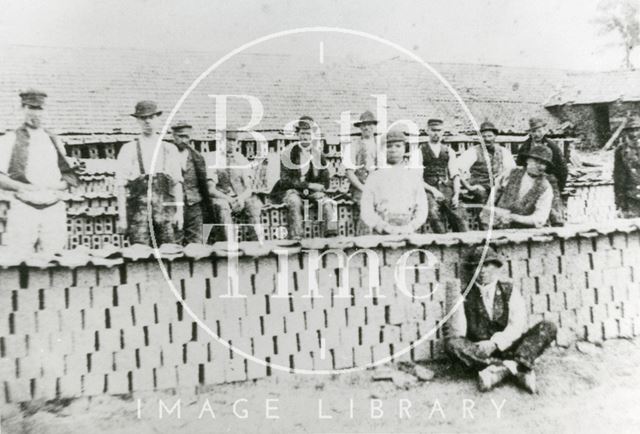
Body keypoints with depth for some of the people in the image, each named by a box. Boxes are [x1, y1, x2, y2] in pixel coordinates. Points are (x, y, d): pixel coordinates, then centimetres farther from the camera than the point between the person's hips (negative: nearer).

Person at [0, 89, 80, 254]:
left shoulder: (53, 140, 15)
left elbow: (70, 175, 13)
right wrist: (21, 187, -15)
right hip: (23, 209, -2)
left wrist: (56, 186, -5)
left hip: (54, 210, 2)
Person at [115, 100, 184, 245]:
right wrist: (122, 217, -3)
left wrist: (179, 211, 1)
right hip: (138, 210, -1)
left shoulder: (170, 149, 12)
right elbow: (121, 186, 3)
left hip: (166, 210, 2)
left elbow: (177, 183, 10)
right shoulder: (128, 149, 6)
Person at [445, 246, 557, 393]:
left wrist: (495, 343, -24)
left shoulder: (510, 289, 5)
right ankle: (512, 367, -33)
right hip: (479, 352, -1)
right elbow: (456, 332, -7)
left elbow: (518, 325, -7)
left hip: (509, 348, 1)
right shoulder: (465, 295, 2)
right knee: (452, 343, -29)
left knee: (548, 328, -16)